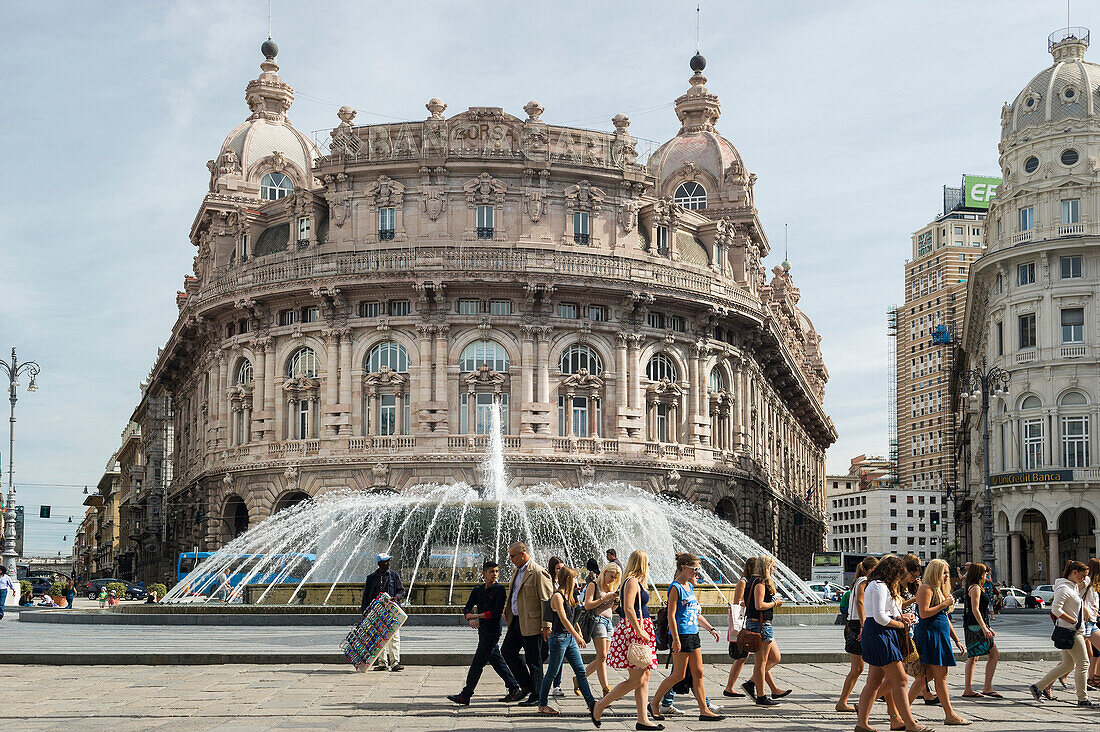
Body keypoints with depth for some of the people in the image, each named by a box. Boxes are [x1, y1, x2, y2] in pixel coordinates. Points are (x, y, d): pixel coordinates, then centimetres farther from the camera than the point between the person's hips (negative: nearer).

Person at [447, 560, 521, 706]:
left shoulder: (499, 589, -6)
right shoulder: (477, 590, 13)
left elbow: (497, 612, -15)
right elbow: (467, 609, 4)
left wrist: (476, 616, -13)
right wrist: (471, 619, -18)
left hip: (492, 630, -7)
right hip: (482, 630, 7)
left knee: (477, 662, -8)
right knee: (496, 661, 11)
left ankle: (465, 696, -7)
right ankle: (514, 690, 19)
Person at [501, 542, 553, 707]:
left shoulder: (538, 573, -16)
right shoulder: (518, 571, 13)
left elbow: (547, 600, -17)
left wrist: (546, 626, -19)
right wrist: (507, 607, 11)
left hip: (531, 623, -10)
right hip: (516, 621, 10)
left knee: (533, 660, -1)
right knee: (507, 651, 11)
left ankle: (536, 696, 9)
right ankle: (527, 686, 20)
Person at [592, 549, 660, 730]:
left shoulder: (636, 582, 18)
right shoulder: (632, 581, -12)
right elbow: (628, 609, -22)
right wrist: (640, 631, -23)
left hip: (640, 631, 10)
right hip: (632, 631, -10)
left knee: (644, 678, 7)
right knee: (636, 679, -9)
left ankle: (643, 720, 7)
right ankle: (599, 707, -1)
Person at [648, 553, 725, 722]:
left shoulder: (689, 586, 15)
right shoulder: (675, 588, -11)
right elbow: (671, 615, -16)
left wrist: (710, 628, 22)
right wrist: (676, 639, -21)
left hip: (693, 635, 9)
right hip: (681, 635, -9)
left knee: (698, 673, 6)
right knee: (679, 675, -4)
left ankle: (704, 710, 8)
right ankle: (654, 704, 9)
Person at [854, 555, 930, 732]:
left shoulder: (880, 585, 21)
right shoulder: (880, 586, -13)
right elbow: (880, 617, -20)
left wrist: (899, 616, 9)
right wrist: (900, 624, -7)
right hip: (879, 635, -11)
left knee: (875, 681, 11)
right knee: (900, 680, -9)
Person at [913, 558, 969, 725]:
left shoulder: (940, 590, 22)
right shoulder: (926, 589, -8)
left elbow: (945, 618, 26)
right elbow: (924, 613, -19)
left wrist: (956, 640, 24)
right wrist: (944, 604, -14)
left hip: (940, 637, 10)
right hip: (930, 635, -10)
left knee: (928, 676, 7)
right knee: (941, 677, -8)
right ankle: (950, 715, -8)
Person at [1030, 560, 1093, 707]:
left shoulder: (1074, 586, 15)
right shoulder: (1064, 588, -16)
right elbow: (1056, 609, -25)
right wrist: (1074, 621, -20)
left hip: (1075, 631, 10)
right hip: (1070, 632, -10)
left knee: (1068, 664, 13)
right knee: (1083, 663, -5)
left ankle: (1038, 687, 16)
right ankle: (1083, 699, 3)